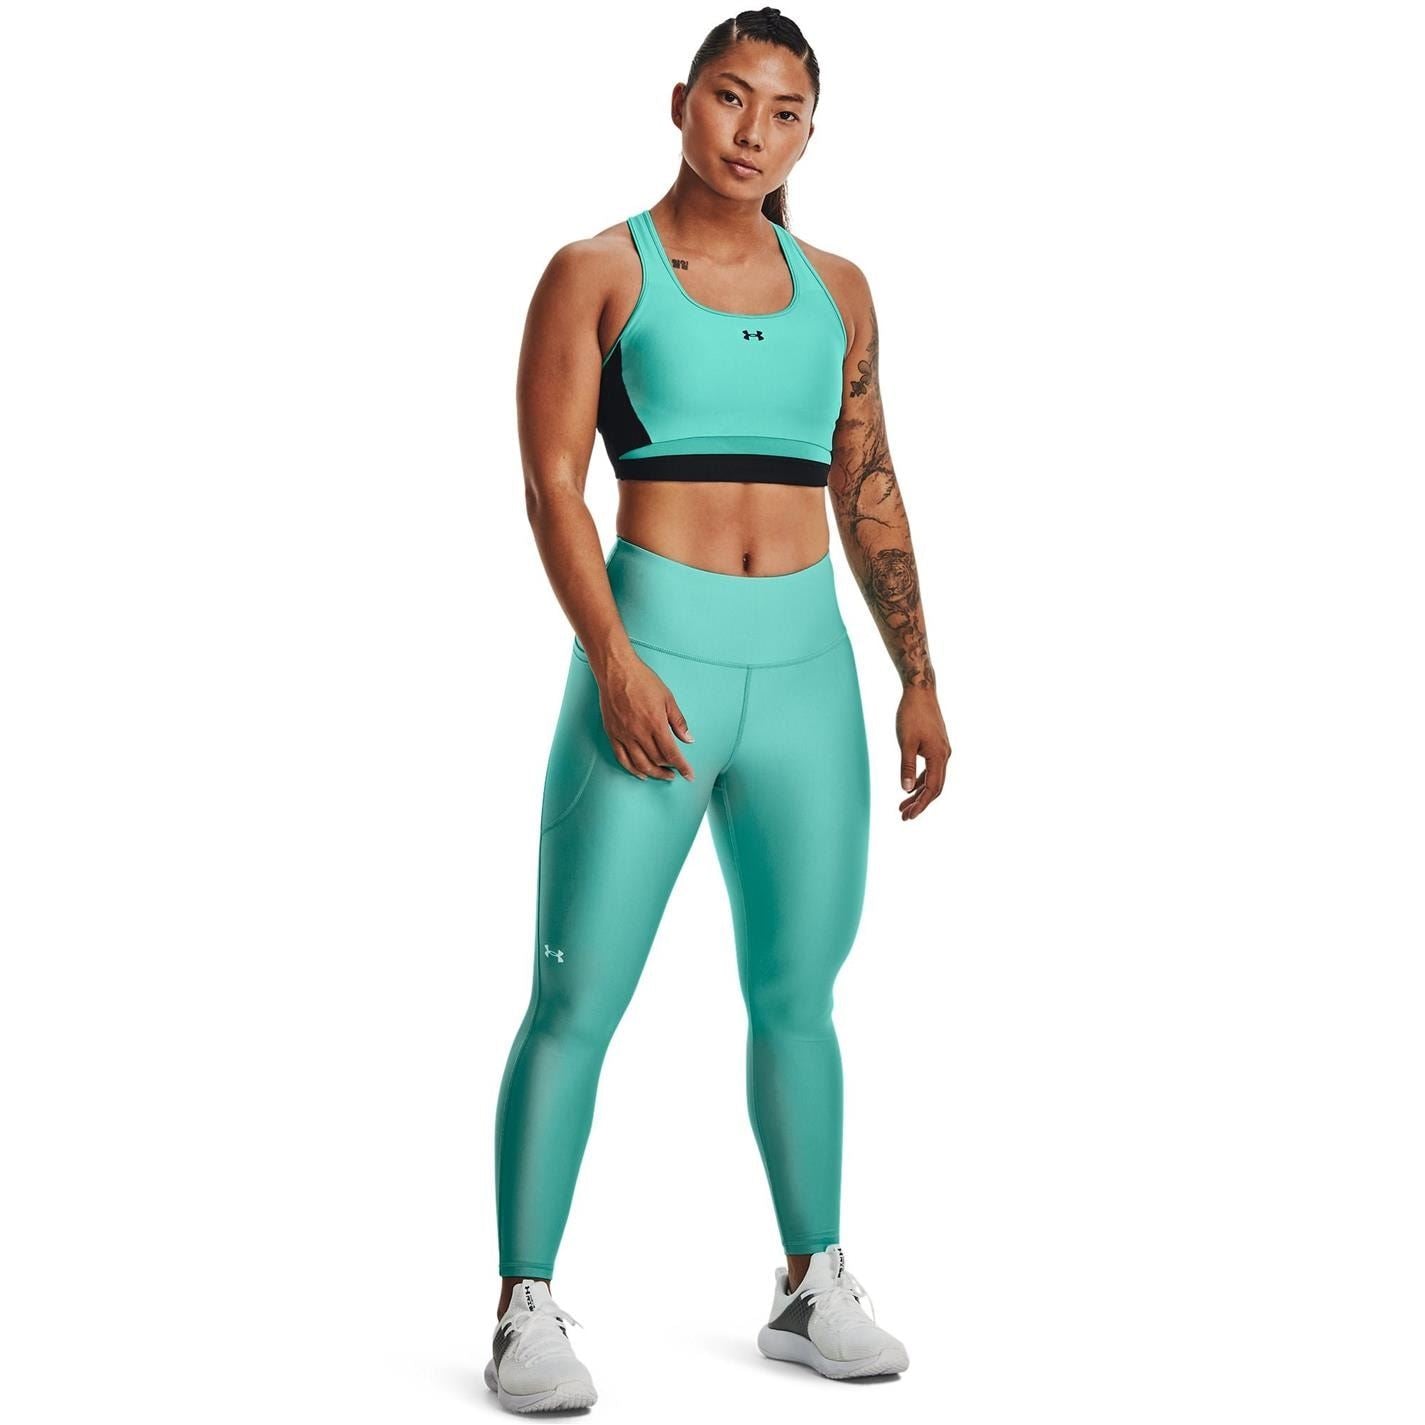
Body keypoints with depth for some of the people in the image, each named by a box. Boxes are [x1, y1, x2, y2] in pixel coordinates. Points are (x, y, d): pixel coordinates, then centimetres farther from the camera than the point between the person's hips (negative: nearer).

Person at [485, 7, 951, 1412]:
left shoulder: (835, 289, 13)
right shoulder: (597, 272, 1)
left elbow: (868, 490, 16)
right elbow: (551, 481, -6)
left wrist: (918, 679, 12)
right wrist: (613, 660, -19)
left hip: (806, 667, 4)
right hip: (654, 651, -4)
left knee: (797, 993, 12)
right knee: (576, 1000, -4)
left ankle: (813, 1289, 25)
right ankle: (525, 1312, 6)